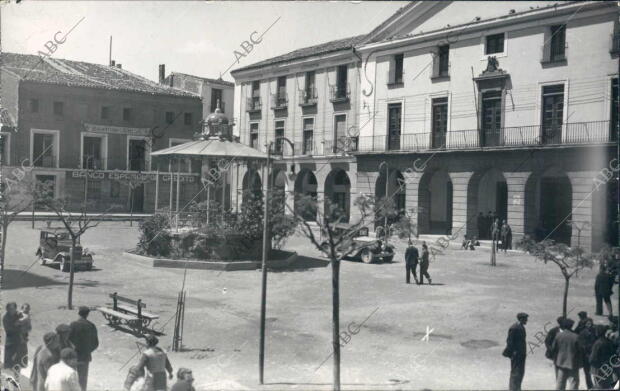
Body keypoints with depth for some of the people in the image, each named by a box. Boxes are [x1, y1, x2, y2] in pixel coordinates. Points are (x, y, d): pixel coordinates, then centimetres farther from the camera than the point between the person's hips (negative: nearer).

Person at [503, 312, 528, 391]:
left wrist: (524, 351, 15)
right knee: (515, 372, -3)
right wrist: (513, 352, -18)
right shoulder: (514, 328, -18)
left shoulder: (522, 327, 10)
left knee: (521, 372, 15)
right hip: (516, 354, -9)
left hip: (521, 354, 9)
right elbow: (509, 341, -17)